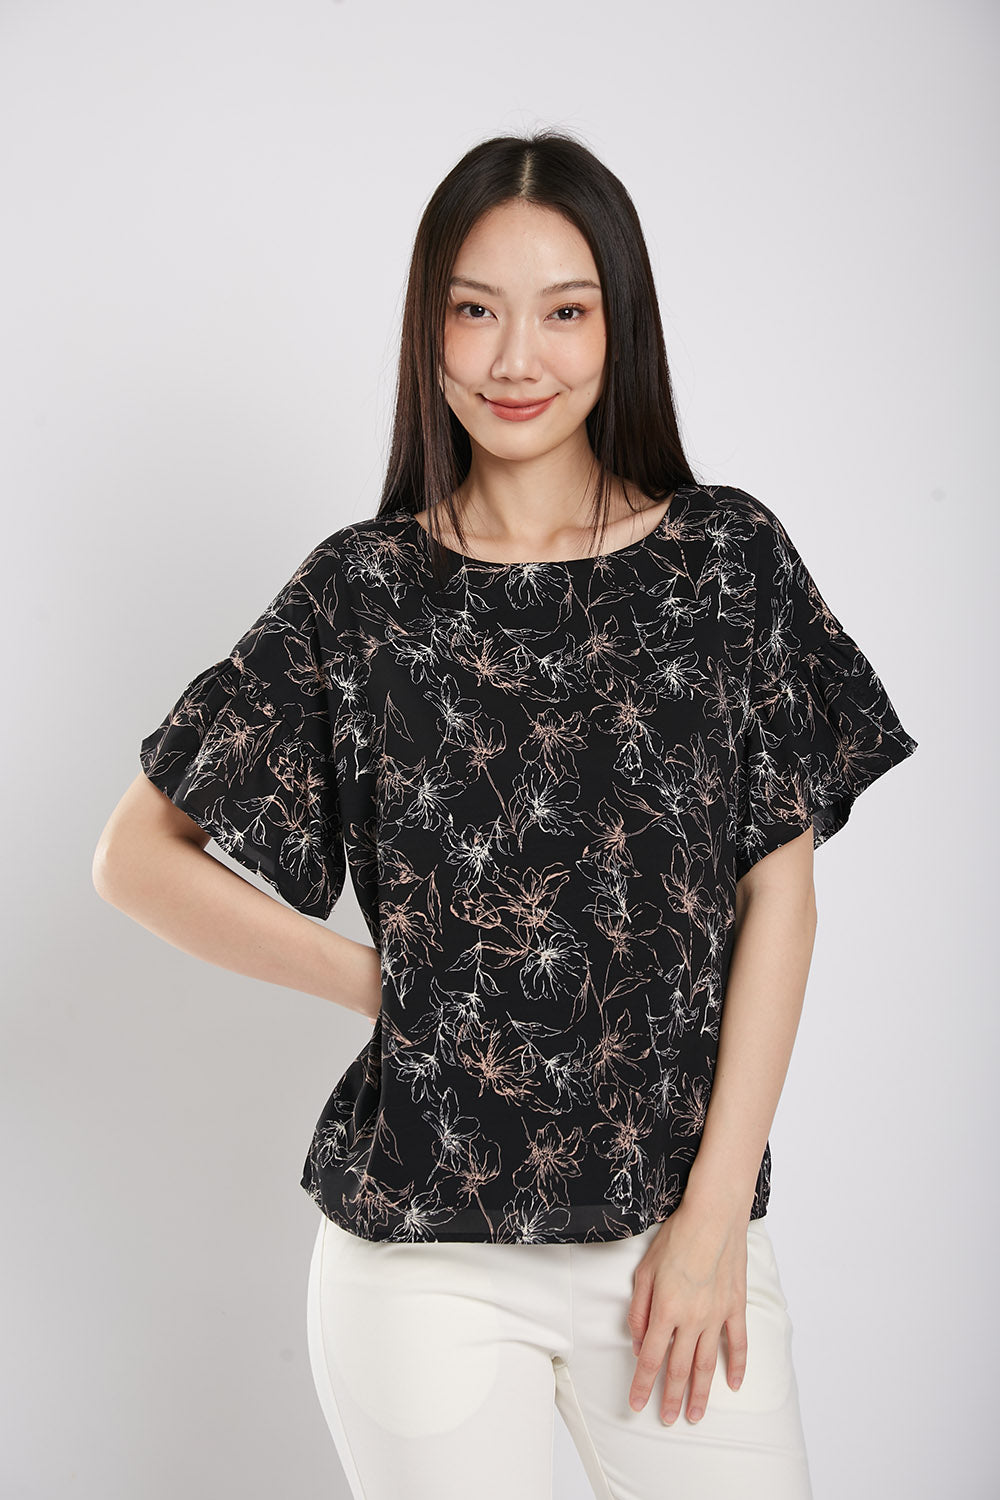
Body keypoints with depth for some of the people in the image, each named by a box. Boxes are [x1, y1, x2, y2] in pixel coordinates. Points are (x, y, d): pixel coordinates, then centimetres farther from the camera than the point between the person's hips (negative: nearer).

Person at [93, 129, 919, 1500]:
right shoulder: (360, 592, -1)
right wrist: (375, 980, -2)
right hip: (425, 1248, -1)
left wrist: (717, 1208, -4)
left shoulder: (729, 559, 1)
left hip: (683, 1221, 1)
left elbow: (779, 891, 0)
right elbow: (138, 856, 5)